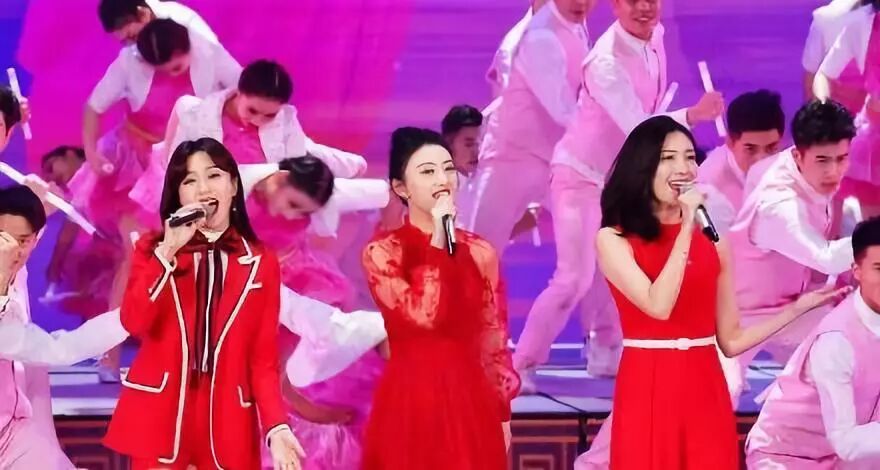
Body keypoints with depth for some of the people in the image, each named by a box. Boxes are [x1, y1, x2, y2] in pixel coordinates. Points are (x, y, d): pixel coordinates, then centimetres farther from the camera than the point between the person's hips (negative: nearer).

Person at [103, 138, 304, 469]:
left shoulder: (261, 263, 7)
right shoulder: (154, 249, 7)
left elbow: (264, 358, 3)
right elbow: (133, 323, -10)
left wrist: (276, 426, -10)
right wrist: (168, 251, -17)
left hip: (226, 423, 1)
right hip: (159, 417, 0)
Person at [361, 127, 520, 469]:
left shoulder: (480, 252, 7)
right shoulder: (382, 251, -3)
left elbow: (494, 341, 11)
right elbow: (424, 314, -18)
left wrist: (502, 414, 9)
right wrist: (437, 241, -15)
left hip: (470, 402, 3)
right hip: (409, 402, -3)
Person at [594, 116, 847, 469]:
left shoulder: (713, 241, 11)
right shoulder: (614, 239, -2)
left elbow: (730, 341, 12)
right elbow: (658, 306, -18)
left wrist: (798, 308, 5)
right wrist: (686, 228, -15)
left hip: (706, 394, 4)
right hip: (647, 395, -4)